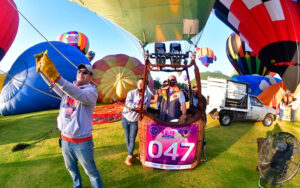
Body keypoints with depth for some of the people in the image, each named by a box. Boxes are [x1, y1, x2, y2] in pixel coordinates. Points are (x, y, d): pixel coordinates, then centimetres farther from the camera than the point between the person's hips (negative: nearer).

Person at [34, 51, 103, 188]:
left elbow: (79, 95, -36)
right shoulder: (68, 88, 4)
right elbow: (51, 83, -6)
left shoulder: (91, 91, -17)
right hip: (65, 139, 7)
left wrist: (57, 77, -46)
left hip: (82, 142, -6)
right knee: (71, 168, 27)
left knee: (91, 171, 10)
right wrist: (41, 68, -22)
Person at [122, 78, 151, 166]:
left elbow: (147, 105, -9)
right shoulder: (131, 93, -6)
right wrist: (137, 106, -33)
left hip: (135, 120, -1)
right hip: (126, 118, 1)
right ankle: (130, 153, 31)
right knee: (127, 137, 12)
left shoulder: (147, 94, -2)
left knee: (132, 139, -2)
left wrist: (132, 107, -23)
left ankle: (129, 156, 10)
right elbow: (128, 103, -19)